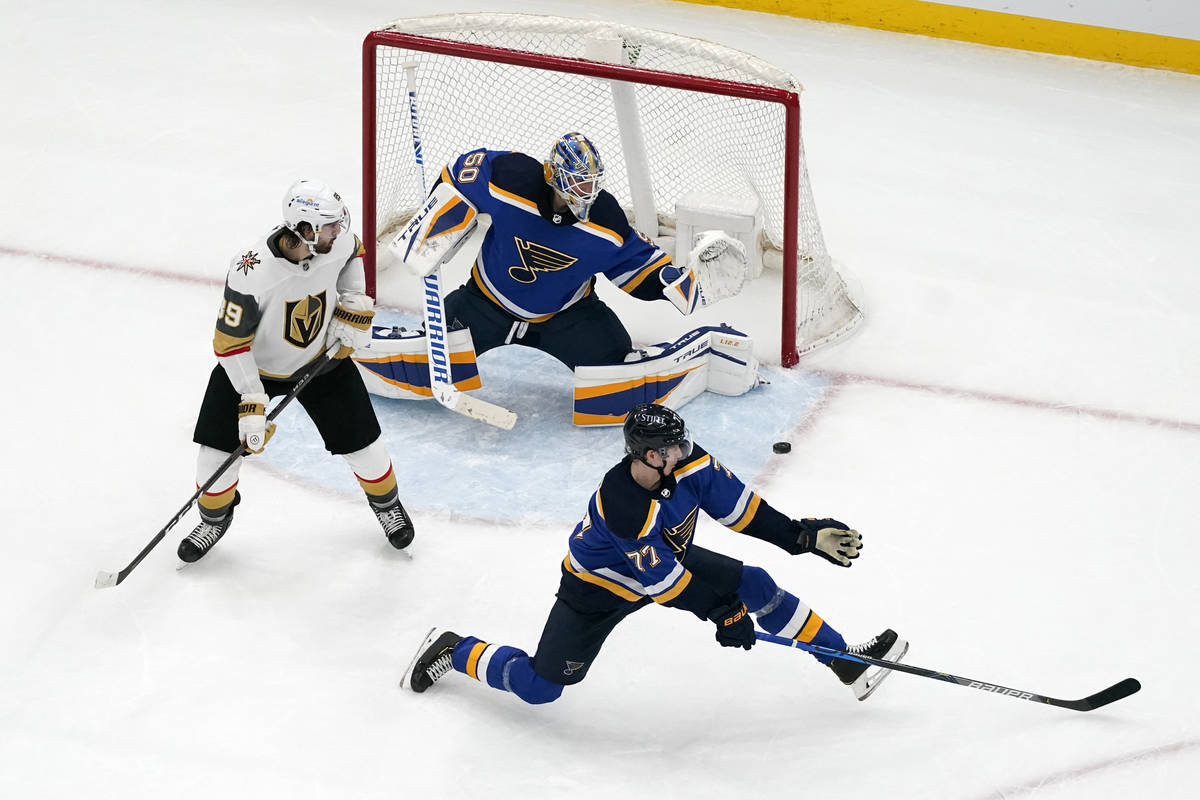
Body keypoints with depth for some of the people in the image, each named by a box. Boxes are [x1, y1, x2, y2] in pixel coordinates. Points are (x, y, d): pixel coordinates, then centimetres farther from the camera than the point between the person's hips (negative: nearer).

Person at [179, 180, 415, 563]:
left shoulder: (338, 242, -23)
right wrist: (252, 401, -29)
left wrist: (355, 302, -5)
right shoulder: (251, 273, -37)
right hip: (253, 364, -3)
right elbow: (230, 341, -27)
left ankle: (386, 501, 36)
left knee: (360, 441, 4)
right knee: (218, 448, -5)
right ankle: (215, 516, 27)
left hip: (322, 357, 3)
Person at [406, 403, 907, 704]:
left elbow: (740, 508, -9)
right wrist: (721, 612, -26)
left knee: (755, 586, -2)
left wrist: (803, 537, -13)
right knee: (539, 686, -4)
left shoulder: (688, 464, -23)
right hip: (601, 584, -6)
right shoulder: (623, 506, -42)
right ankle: (453, 652, 21)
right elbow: (661, 580, -34)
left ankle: (843, 660, 10)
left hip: (669, 555, 6)